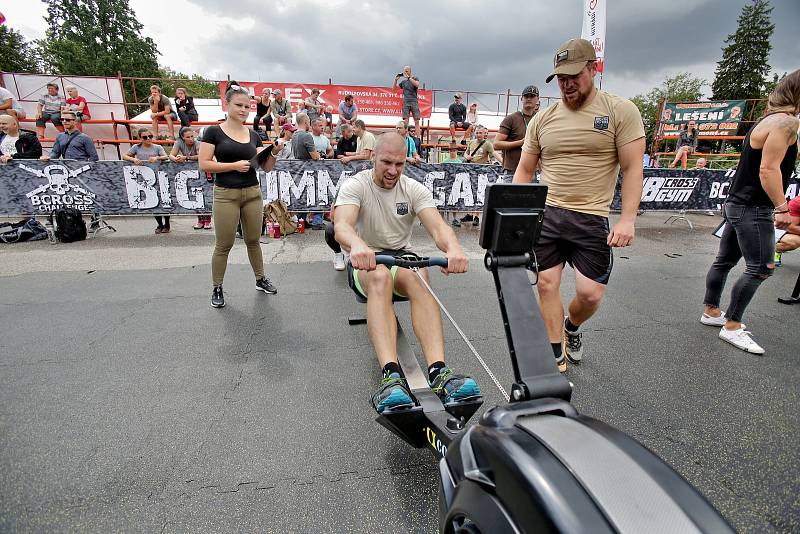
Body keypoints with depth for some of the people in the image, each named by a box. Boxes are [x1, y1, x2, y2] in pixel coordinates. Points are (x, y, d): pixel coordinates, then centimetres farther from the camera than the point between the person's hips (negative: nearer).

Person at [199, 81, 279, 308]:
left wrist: (273, 153, -12)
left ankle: (261, 279, 28)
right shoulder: (214, 131, -2)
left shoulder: (253, 135, 10)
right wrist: (234, 165, -16)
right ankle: (217, 288, 17)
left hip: (253, 193, 4)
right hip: (226, 195, -4)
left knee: (253, 240, 13)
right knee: (223, 244, 2)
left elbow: (266, 167, 7)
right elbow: (204, 164, -8)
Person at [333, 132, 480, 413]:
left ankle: (438, 371, -48)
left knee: (418, 276, -35)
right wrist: (357, 245, -53)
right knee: (380, 277, -39)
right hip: (365, 263, -2)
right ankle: (391, 376, -52)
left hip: (402, 257, 2)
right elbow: (342, 225, -28)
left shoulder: (414, 189, -1)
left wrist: (453, 248, -42)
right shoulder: (355, 185, -8)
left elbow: (437, 225, -17)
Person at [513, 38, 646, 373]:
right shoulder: (542, 119, 10)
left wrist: (627, 219, -12)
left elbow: (632, 169, -3)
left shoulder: (621, 111, 1)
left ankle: (571, 327, 32)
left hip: (591, 218, -2)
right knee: (546, 284, 0)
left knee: (590, 293, -3)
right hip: (544, 215, 3)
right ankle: (557, 356, 17)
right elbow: (524, 171, 12)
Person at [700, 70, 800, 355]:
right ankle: (731, 326, -3)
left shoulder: (768, 120, 16)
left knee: (725, 260, 14)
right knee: (760, 268, -7)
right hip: (752, 208, -10)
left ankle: (711, 311, 24)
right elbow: (768, 169, -21)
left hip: (738, 204, 10)